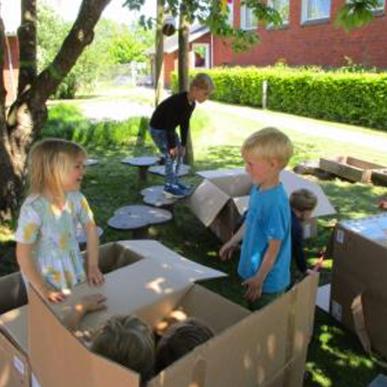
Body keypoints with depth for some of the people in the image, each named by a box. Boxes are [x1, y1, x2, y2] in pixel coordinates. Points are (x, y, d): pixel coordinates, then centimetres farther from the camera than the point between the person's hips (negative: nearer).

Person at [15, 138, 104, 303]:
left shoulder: (76, 198, -15)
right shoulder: (33, 209, -30)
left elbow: (90, 228, -2)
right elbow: (23, 256, -23)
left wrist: (93, 266, -2)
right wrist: (43, 290, -19)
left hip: (74, 267, 5)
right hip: (45, 274, -4)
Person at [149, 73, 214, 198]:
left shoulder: (192, 104, -5)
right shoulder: (177, 102, -33)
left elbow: (185, 124, 2)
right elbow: (169, 125, -30)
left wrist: (183, 144, 2)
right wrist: (172, 146, -24)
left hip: (168, 128, 9)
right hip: (157, 128, -9)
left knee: (180, 152, 10)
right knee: (171, 154, -13)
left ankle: (175, 181, 20)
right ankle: (169, 186, -4)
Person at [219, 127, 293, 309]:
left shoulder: (276, 203, -32)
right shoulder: (258, 188, -6)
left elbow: (274, 248, -24)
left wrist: (259, 279, -15)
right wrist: (233, 242, 19)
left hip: (268, 280, -8)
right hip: (253, 268, 8)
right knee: (251, 314, 27)